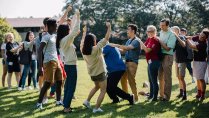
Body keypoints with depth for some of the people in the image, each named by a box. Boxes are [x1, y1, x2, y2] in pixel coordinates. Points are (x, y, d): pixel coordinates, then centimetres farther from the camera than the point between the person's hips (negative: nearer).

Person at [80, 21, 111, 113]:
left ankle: (87, 101, 22)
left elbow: (83, 41, 14)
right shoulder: (97, 49, -21)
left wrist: (84, 32, 27)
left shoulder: (83, 50, -7)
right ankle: (96, 108, -3)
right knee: (103, 90, 4)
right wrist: (109, 27, -11)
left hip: (92, 73, 7)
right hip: (100, 72, -7)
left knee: (96, 86, 29)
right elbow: (106, 38, -19)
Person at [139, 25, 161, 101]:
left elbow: (147, 50, -22)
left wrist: (140, 42, -16)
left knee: (154, 80, -4)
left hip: (154, 61, -10)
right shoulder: (149, 39, 12)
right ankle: (151, 95, 29)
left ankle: (155, 97, 4)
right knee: (150, 80, 18)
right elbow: (143, 48, 14)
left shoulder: (154, 40, -16)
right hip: (150, 62, 10)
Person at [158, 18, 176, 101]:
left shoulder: (171, 35, -12)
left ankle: (166, 96, 3)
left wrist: (160, 41, -13)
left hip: (167, 56, -7)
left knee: (167, 77, -2)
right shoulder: (161, 32, 10)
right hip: (160, 55, 8)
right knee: (160, 76, 13)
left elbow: (167, 48, -17)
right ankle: (161, 94, 23)